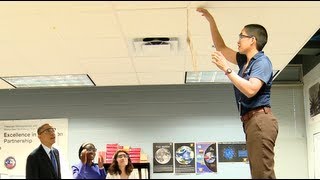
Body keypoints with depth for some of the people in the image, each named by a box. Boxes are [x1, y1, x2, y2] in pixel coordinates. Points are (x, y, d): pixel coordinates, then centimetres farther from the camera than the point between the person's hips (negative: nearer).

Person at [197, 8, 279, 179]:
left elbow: (250, 90, -21)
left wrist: (227, 69, -17)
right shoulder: (245, 61, 20)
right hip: (251, 121, 10)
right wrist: (211, 20, 25)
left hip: (260, 119, -10)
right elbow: (221, 47, 30)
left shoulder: (262, 61, -6)